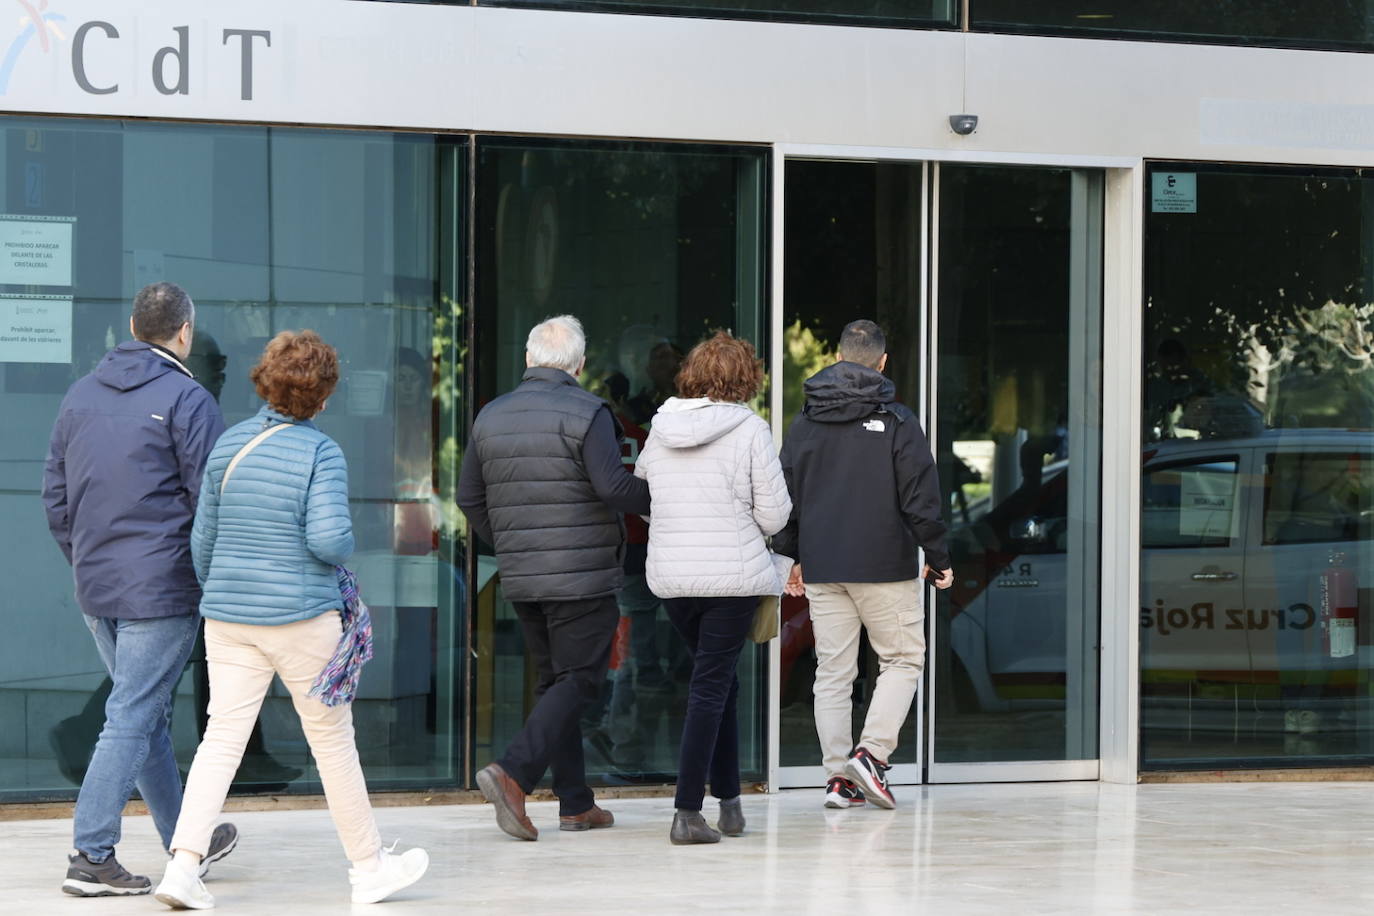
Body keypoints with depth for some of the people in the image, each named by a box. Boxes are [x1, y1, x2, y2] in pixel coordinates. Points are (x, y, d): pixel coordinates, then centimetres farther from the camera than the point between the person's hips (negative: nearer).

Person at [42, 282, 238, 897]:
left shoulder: (81, 396, 11)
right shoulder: (185, 400, -11)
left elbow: (55, 496, 14)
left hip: (96, 590, 7)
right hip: (162, 588, -7)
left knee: (149, 713, 16)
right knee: (132, 719, -4)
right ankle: (91, 857, -6)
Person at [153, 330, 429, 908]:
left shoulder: (229, 445, 5)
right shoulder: (321, 453, -11)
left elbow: (203, 536, 11)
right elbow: (328, 539, -21)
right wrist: (345, 546, 3)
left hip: (229, 619, 5)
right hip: (300, 619, -5)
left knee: (222, 738, 3)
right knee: (332, 738, 8)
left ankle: (183, 865, -10)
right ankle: (369, 867, 19)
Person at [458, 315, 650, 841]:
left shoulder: (490, 417, 9)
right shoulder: (586, 413, -11)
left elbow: (469, 497, 13)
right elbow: (612, 487, -19)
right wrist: (656, 500, -1)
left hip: (520, 579, 6)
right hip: (582, 577, -6)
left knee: (553, 679, 14)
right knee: (577, 680, -2)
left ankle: (576, 802, 14)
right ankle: (513, 774, -20)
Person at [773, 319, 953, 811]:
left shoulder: (804, 422, 8)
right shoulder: (896, 421, -5)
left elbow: (786, 496, 13)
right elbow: (921, 497, -7)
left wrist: (792, 555, 22)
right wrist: (938, 558, 1)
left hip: (821, 569, 4)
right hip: (885, 566, -4)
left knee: (833, 672, 8)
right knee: (903, 659, 8)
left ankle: (839, 775, 5)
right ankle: (870, 754, -6)